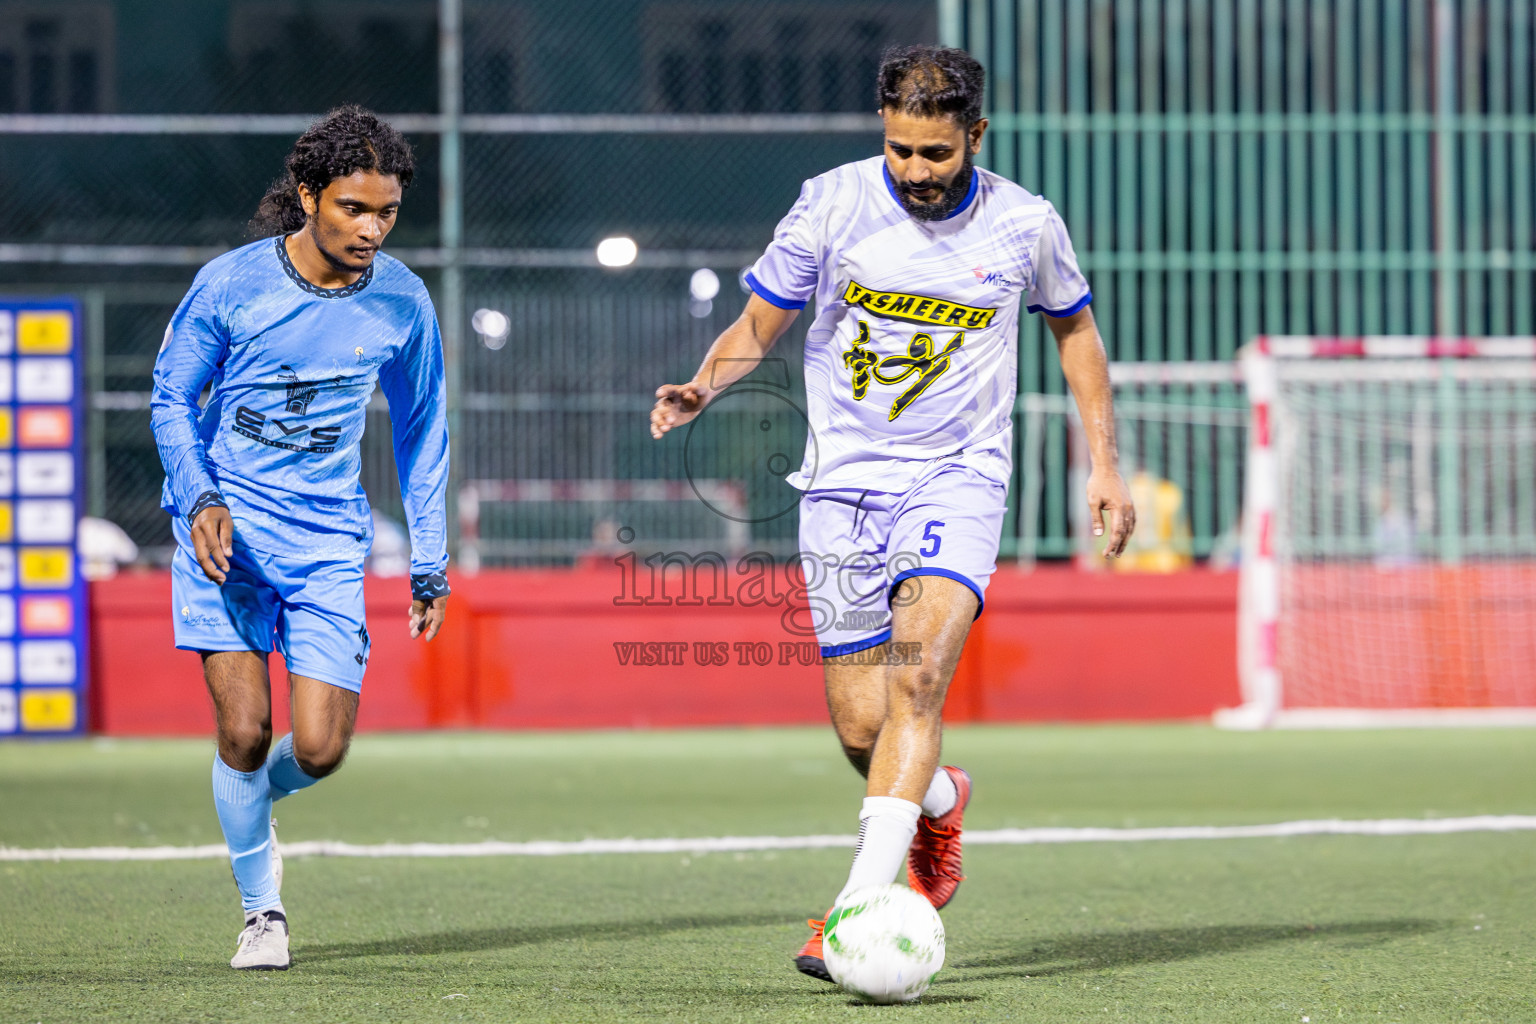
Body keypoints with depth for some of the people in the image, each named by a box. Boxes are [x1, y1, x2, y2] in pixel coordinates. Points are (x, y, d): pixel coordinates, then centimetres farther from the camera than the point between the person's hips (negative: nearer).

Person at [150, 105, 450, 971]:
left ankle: (253, 799, 29)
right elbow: (172, 398, 3)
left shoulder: (402, 302, -2)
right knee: (245, 730, -11)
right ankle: (263, 910, 10)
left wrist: (431, 563, 10)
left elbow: (421, 431, 11)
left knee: (321, 750, -7)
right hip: (228, 529, -2)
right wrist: (200, 498, -14)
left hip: (329, 542, 2)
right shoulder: (231, 284, -9)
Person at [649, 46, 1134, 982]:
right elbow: (758, 325, 4)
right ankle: (940, 801, 37)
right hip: (844, 477, 2)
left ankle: (863, 901, -33)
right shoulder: (834, 203, -5)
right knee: (861, 726, 1)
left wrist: (1105, 465, 11)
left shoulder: (1025, 225, -3)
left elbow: (1075, 327, 16)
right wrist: (703, 388, -16)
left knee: (918, 676, -25)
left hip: (958, 476, -1)